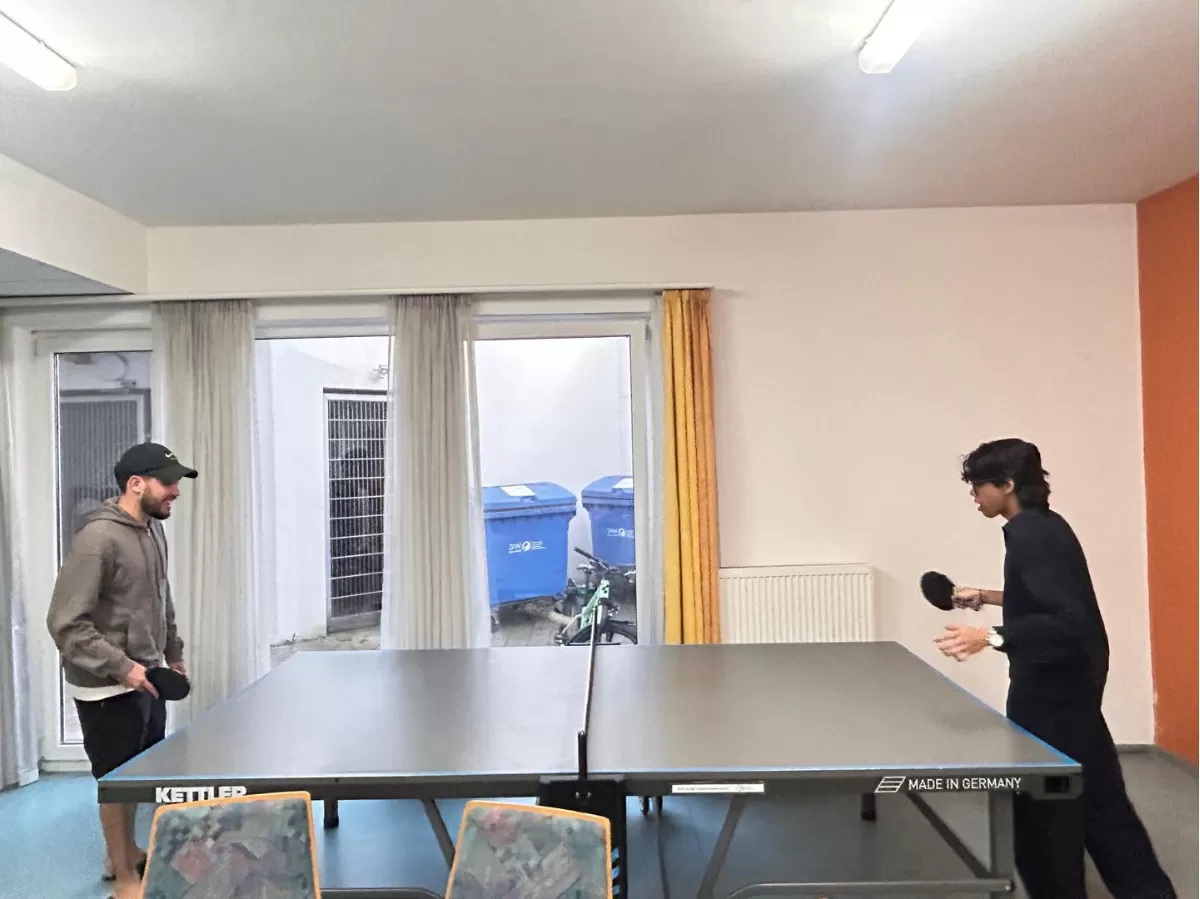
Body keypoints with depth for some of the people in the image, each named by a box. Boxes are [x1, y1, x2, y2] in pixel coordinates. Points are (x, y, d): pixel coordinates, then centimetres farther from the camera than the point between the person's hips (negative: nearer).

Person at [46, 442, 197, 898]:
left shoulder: (153, 529, 4)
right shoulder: (98, 537, -23)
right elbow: (65, 622, -23)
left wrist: (173, 653, 18)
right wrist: (121, 666, -25)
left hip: (146, 679, 8)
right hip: (108, 687, -8)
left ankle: (128, 854, 40)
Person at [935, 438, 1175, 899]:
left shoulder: (1032, 534, -22)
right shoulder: (1043, 527, 8)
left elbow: (1065, 622, -29)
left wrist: (991, 637, -38)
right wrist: (985, 597, 20)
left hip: (1052, 687, -10)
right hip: (1067, 681, 10)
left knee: (1043, 805, 4)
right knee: (1095, 793, 20)